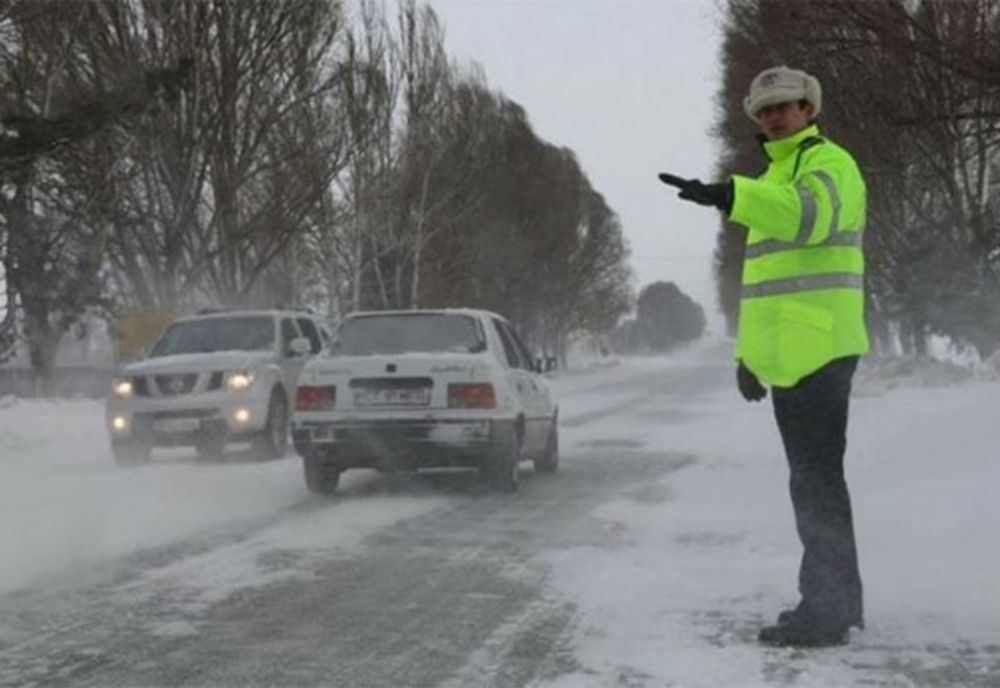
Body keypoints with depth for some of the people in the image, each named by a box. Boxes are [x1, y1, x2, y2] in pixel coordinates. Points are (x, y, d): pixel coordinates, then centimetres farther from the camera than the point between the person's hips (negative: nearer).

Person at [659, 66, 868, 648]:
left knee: (816, 478, -10)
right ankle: (837, 600, 23)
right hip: (790, 354, 10)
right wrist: (748, 352, 20)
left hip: (819, 349, -10)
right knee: (815, 477, 14)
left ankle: (826, 612, -7)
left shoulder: (827, 163, -7)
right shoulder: (778, 175, 23)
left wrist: (729, 196, -45)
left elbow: (808, 215, -32)